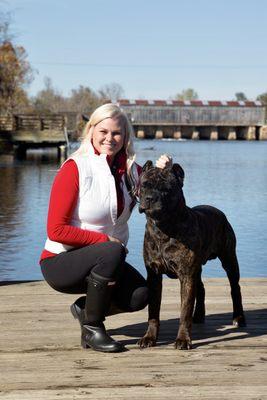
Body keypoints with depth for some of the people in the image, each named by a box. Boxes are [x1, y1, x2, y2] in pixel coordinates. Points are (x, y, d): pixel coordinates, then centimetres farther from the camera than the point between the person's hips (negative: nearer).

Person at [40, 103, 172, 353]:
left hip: (100, 261, 5)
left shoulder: (130, 170, 2)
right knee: (112, 252, -33)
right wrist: (106, 240, -18)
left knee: (140, 295, -19)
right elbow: (56, 230, -18)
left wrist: (160, 173, -16)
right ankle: (92, 328, -15)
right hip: (60, 262, -5)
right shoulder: (75, 169, -16)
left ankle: (84, 309, 10)